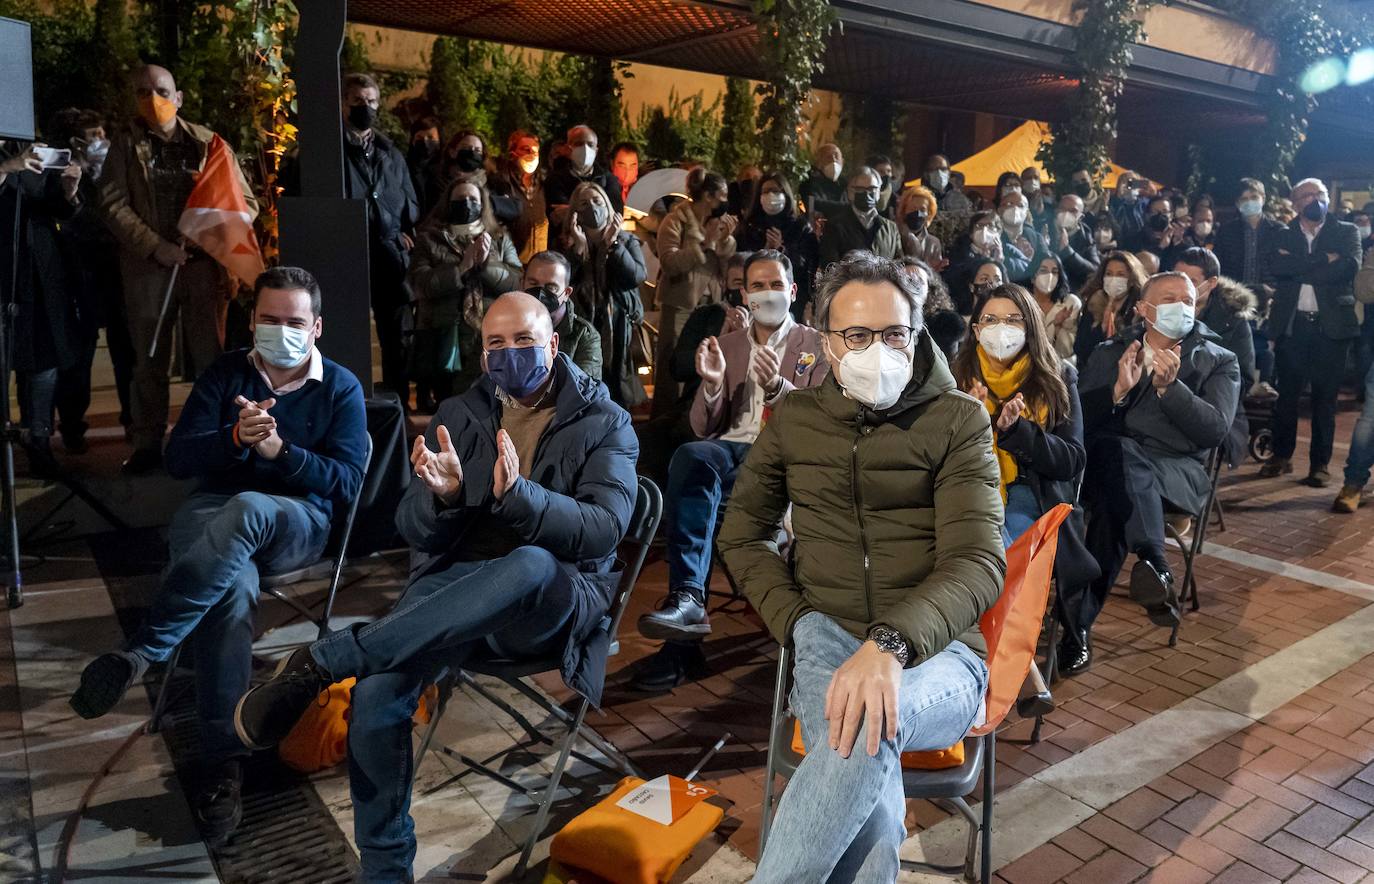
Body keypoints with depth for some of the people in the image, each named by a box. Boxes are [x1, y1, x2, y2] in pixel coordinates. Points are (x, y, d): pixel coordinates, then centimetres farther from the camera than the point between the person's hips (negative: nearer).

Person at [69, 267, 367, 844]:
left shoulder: (341, 388, 5)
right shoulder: (226, 374, 11)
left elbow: (347, 483, -5)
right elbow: (177, 460, 1)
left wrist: (279, 450, -21)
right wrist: (235, 438, -20)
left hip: (296, 525, -1)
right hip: (211, 514, 2)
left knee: (246, 510, -40)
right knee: (233, 585, -35)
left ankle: (140, 653, -35)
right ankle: (223, 762, -30)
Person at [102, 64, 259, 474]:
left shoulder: (207, 143, 6)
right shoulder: (126, 143, 6)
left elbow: (247, 202, 6)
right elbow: (113, 204, -2)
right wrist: (156, 248, -13)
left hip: (205, 264, 0)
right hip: (148, 267, 0)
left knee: (210, 357, 2)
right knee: (149, 361, 6)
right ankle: (148, 444, 15)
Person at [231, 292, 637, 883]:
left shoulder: (604, 422, 4)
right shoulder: (459, 416, 13)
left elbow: (605, 528, -12)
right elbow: (416, 532, 7)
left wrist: (517, 494, -28)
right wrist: (441, 495, -18)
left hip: (552, 604, -3)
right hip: (454, 584, 3)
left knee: (529, 566, -40)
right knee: (377, 691, -26)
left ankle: (321, 662, -33)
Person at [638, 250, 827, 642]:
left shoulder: (816, 345, 13)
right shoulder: (726, 345, 22)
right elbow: (703, 430, 15)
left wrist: (777, 385, -19)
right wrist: (712, 383, -7)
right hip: (732, 447, 3)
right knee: (691, 455, -34)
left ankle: (688, 598, -30)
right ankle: (687, 596, -40)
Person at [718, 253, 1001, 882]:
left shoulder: (958, 420, 2)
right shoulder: (793, 420, 12)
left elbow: (978, 561, -10)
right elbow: (741, 535, 17)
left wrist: (891, 643, -29)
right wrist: (799, 622, -1)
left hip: (934, 653, -1)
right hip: (828, 645, 2)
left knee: (870, 724, -37)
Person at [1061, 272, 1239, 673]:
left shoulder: (1219, 361, 17)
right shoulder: (1109, 353, 21)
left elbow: (1215, 430, -1)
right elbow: (1079, 420, 9)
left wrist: (1169, 386, -13)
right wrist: (1119, 389, -8)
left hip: (1177, 471, -1)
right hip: (1106, 458, 1)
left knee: (1112, 502, -36)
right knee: (1120, 451, -38)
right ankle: (1154, 565, -44)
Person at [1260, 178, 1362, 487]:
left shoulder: (1346, 232, 7)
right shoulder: (1284, 237, 10)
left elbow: (1350, 265, -11)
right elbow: (1274, 266, -10)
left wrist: (1298, 269, -12)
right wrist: (1323, 260, -15)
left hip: (1331, 325, -1)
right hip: (1292, 325, 1)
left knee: (1325, 398, 2)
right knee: (1286, 395, 6)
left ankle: (1320, 464, 10)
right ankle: (1282, 456, 19)